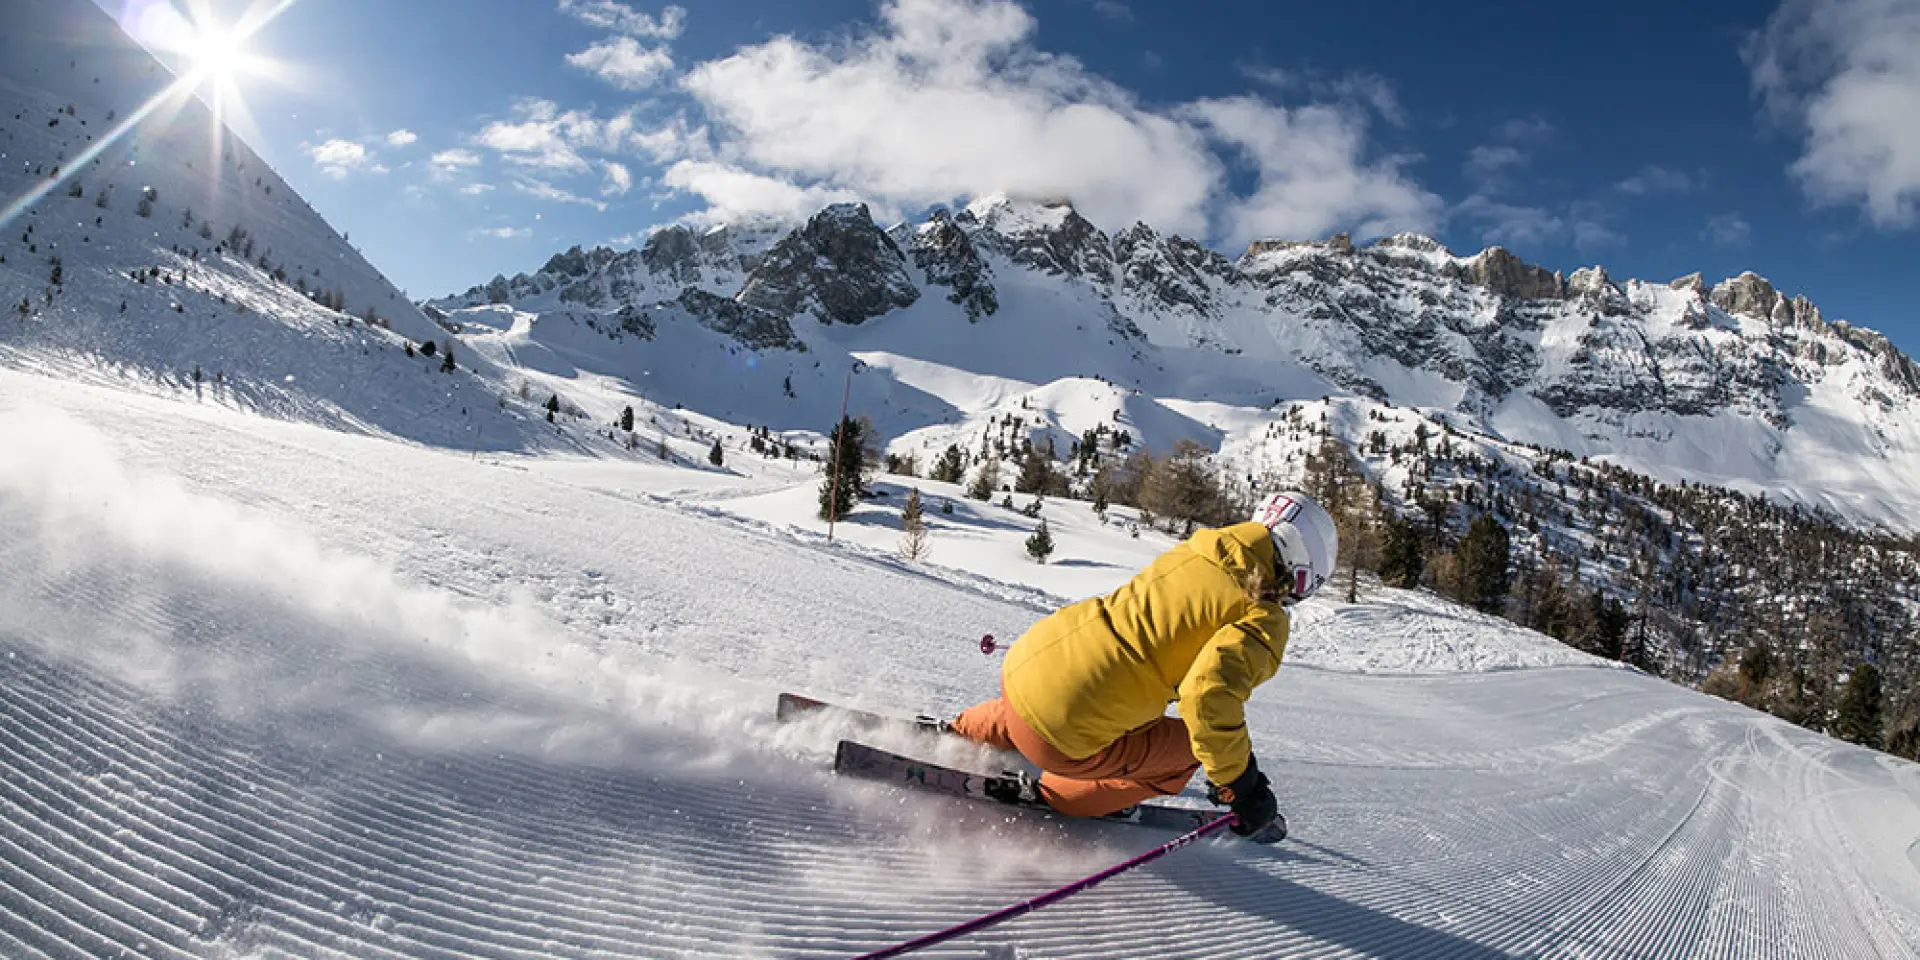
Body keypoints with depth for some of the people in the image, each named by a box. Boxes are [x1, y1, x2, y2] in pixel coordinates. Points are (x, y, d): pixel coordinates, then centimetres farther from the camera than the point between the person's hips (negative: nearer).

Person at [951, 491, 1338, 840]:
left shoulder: (1193, 551, 12)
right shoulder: (1265, 620, -8)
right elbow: (1210, 693, -24)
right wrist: (1238, 782, -8)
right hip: (1063, 739, -7)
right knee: (1189, 748, 15)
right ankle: (1052, 797, 19)